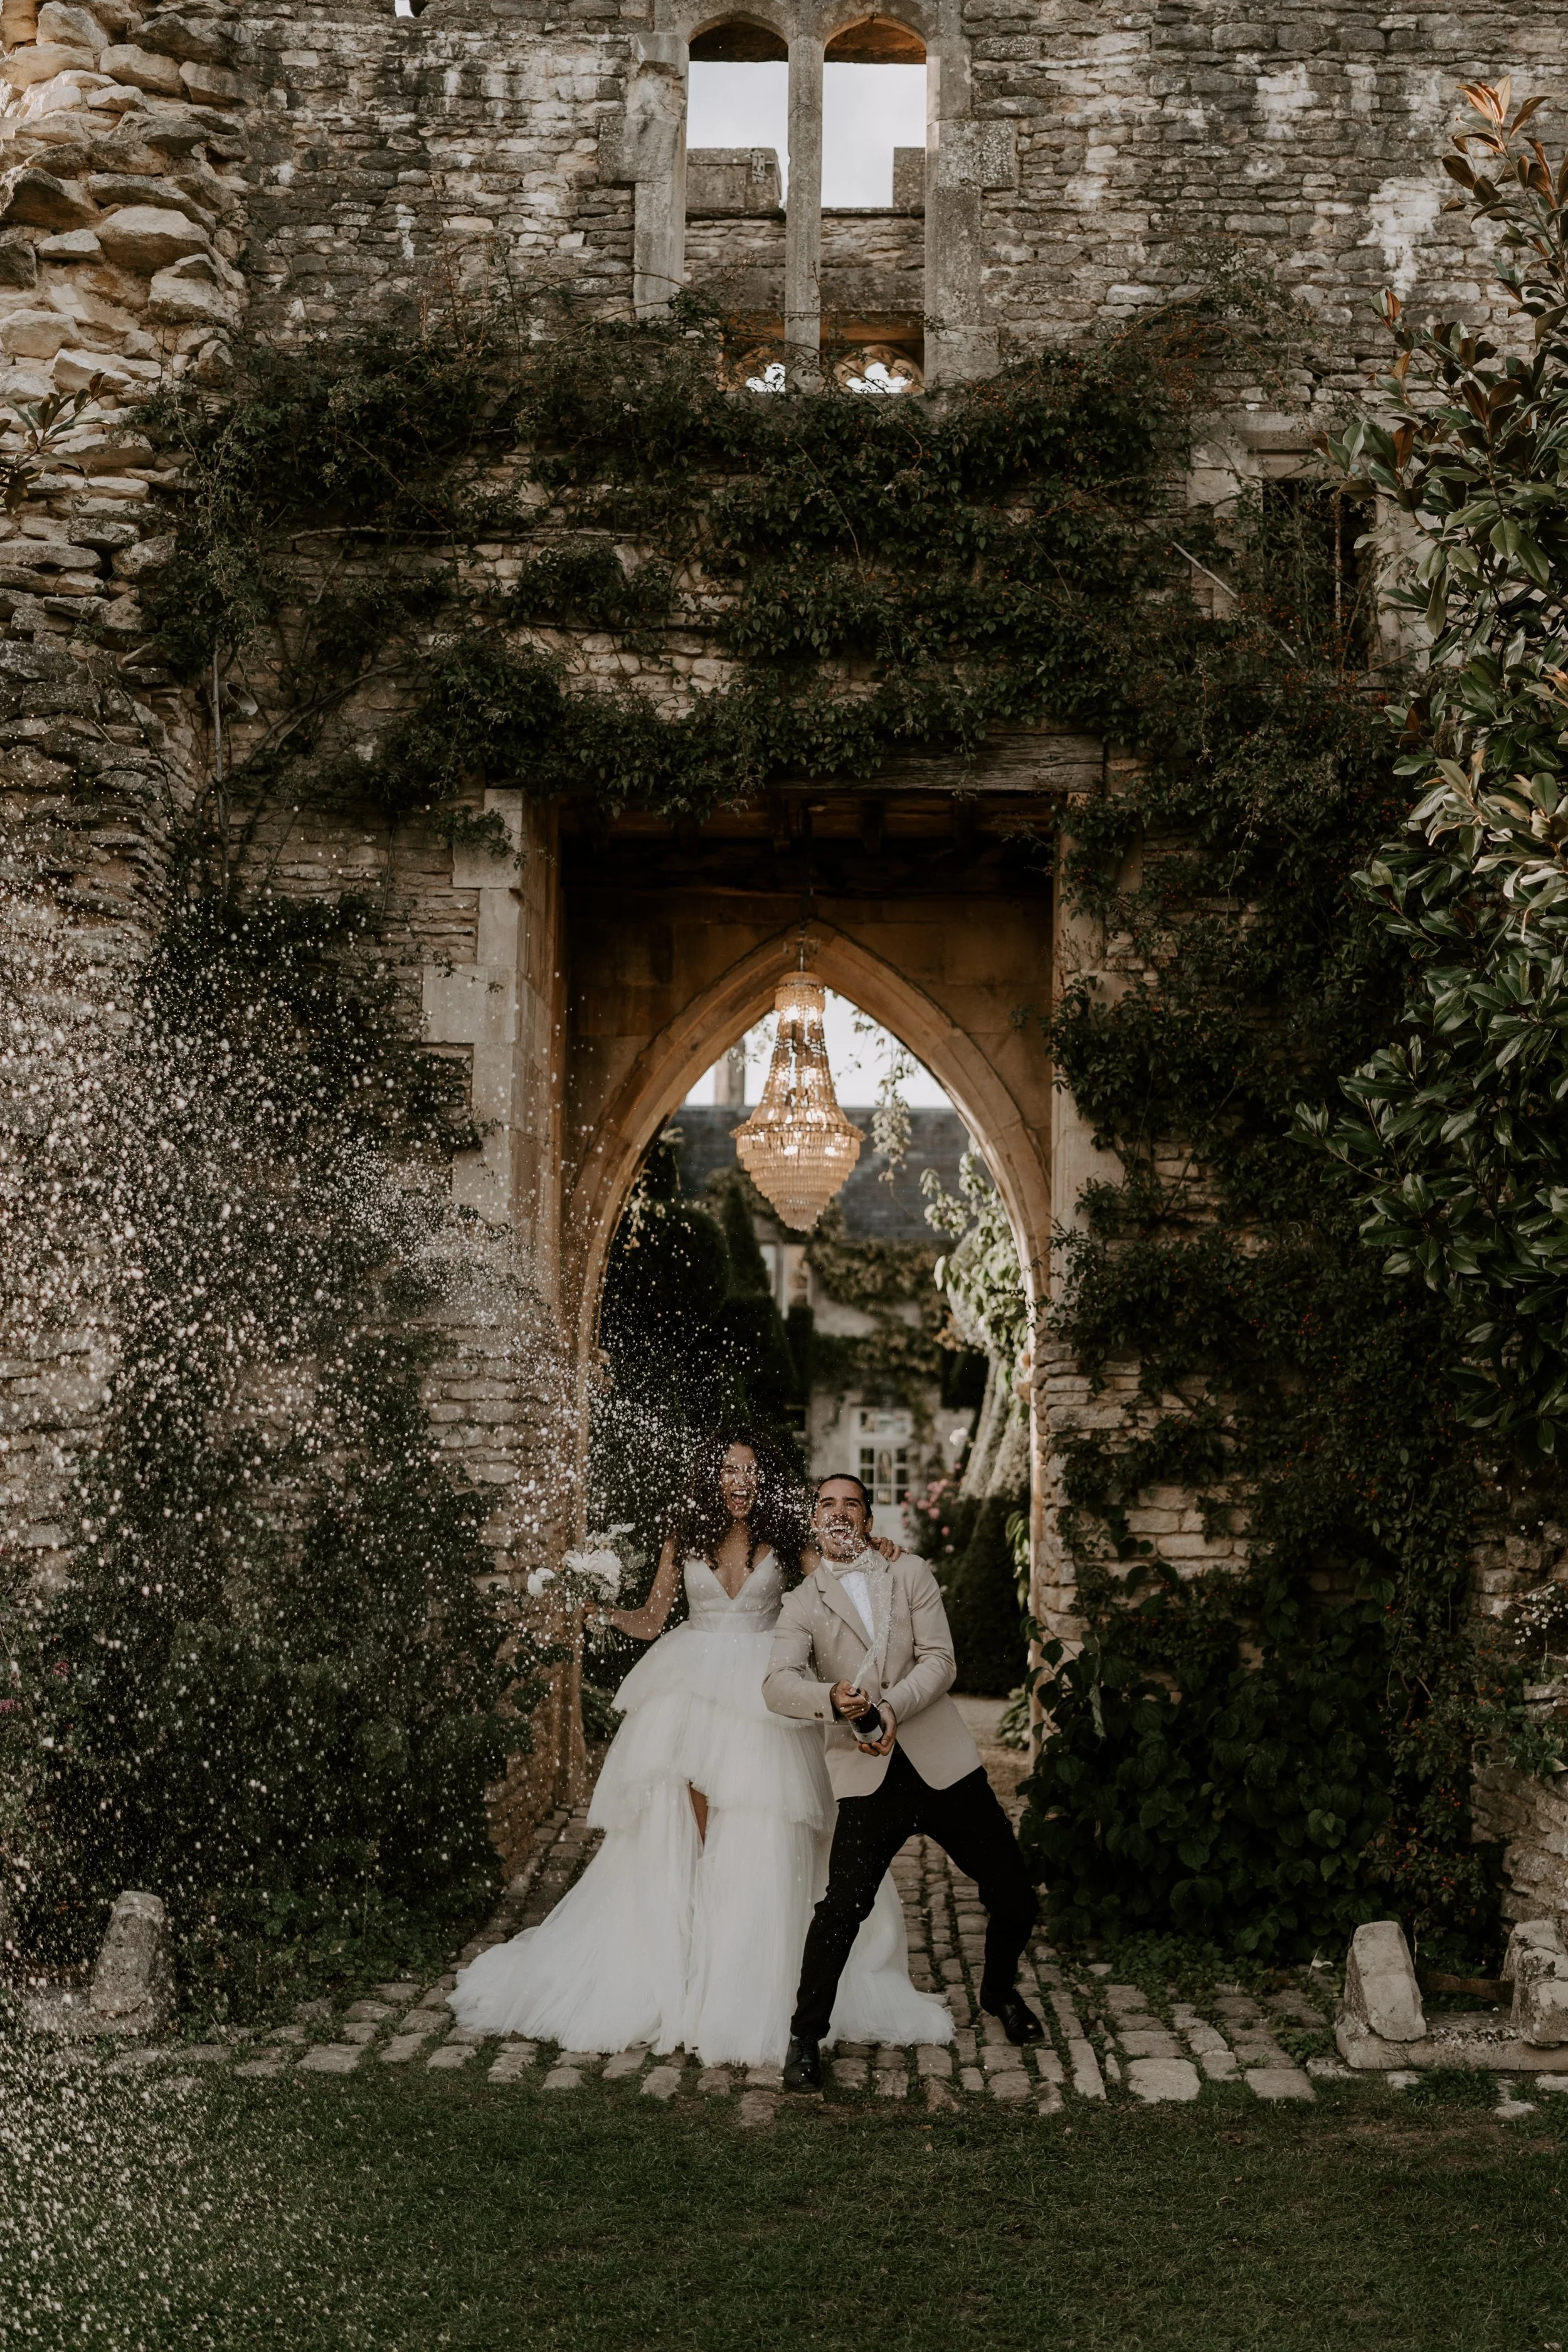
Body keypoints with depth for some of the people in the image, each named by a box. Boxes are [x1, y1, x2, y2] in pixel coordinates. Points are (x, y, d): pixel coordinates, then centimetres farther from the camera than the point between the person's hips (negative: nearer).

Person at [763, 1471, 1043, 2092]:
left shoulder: (910, 1573, 9)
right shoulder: (802, 1603, 7)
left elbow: (940, 1660, -1)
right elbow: (778, 1684, -8)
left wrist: (893, 1707, -18)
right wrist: (831, 1699, -29)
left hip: (944, 1762, 2)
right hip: (868, 1778, -2)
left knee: (1014, 1898, 6)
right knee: (842, 1906, -17)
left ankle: (1000, 1992, 36)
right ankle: (805, 2039, 0)